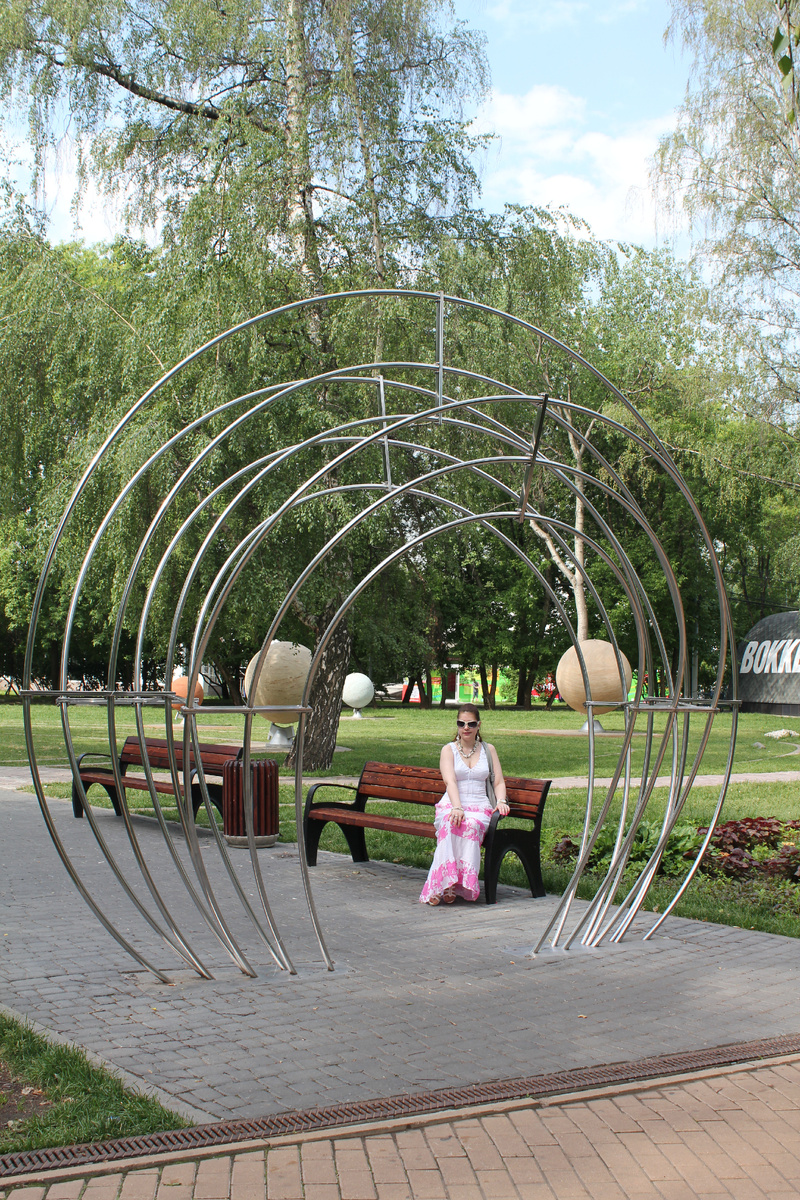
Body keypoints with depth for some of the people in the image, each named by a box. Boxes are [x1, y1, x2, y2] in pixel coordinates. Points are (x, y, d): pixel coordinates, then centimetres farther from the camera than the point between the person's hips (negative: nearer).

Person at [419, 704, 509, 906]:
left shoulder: (488, 750, 18)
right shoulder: (448, 750, 10)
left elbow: (499, 782, 13)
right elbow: (450, 781, -6)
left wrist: (501, 801, -10)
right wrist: (457, 808, -24)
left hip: (480, 807, 1)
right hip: (451, 805, -1)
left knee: (471, 824, -37)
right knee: (452, 823, -38)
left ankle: (462, 881, -37)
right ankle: (444, 883, -43)